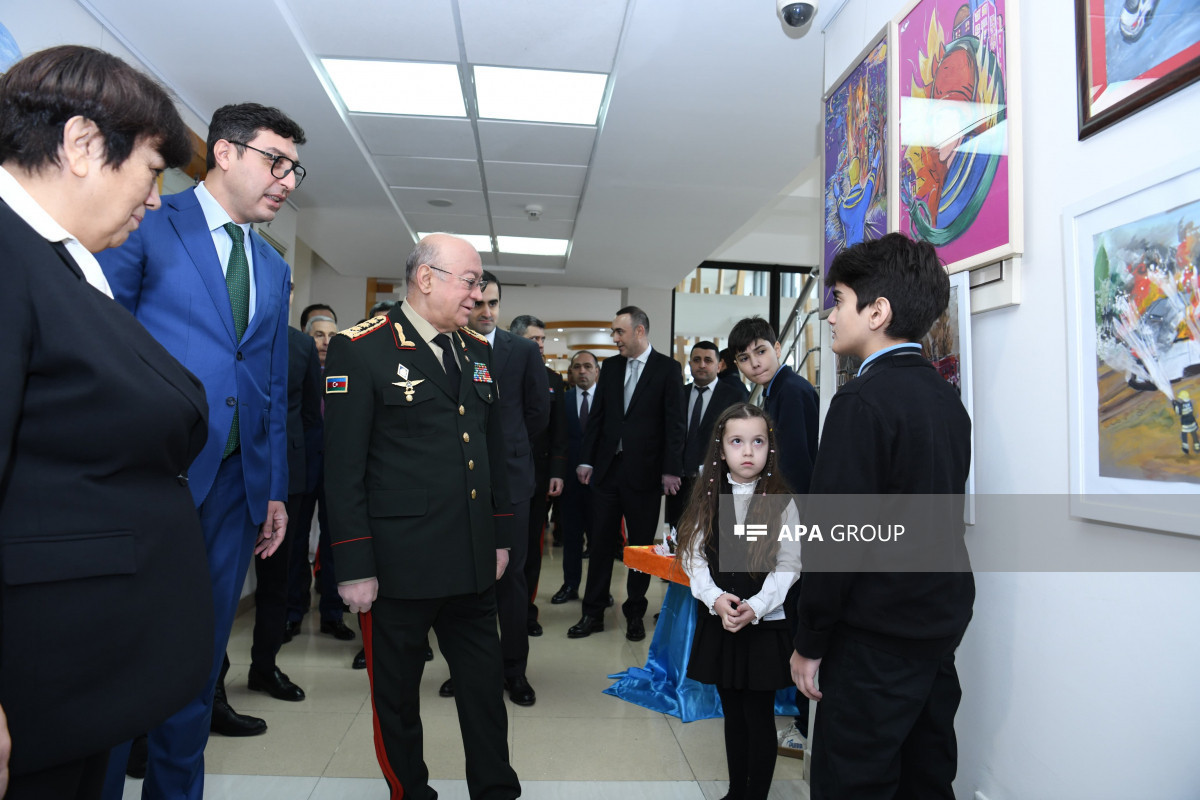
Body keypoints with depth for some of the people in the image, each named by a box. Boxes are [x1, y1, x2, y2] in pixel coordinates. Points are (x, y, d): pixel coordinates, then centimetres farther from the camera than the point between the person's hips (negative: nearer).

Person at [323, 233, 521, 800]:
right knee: (397, 695, 14)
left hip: (473, 563, 6)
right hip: (398, 563, -5)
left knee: (485, 685, 15)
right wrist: (354, 566, -13)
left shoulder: (478, 351, 10)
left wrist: (500, 536, 13)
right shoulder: (360, 349, -9)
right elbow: (344, 468, -12)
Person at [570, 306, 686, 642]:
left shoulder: (667, 368, -4)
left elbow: (674, 423, -7)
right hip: (607, 468, 4)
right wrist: (586, 460, 4)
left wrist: (671, 470, -12)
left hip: (644, 472, -4)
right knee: (600, 543, 8)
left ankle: (635, 613, 22)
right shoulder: (610, 366, 9)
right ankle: (593, 613, 18)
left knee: (641, 546, 8)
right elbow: (597, 416, 9)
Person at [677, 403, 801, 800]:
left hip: (765, 624, -3)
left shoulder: (782, 502, -6)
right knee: (733, 714, 16)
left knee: (759, 717, 6)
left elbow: (788, 565, -9)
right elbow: (694, 555, -1)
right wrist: (715, 598, -16)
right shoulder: (708, 497, 2)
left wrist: (755, 607, -20)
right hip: (718, 622, 3)